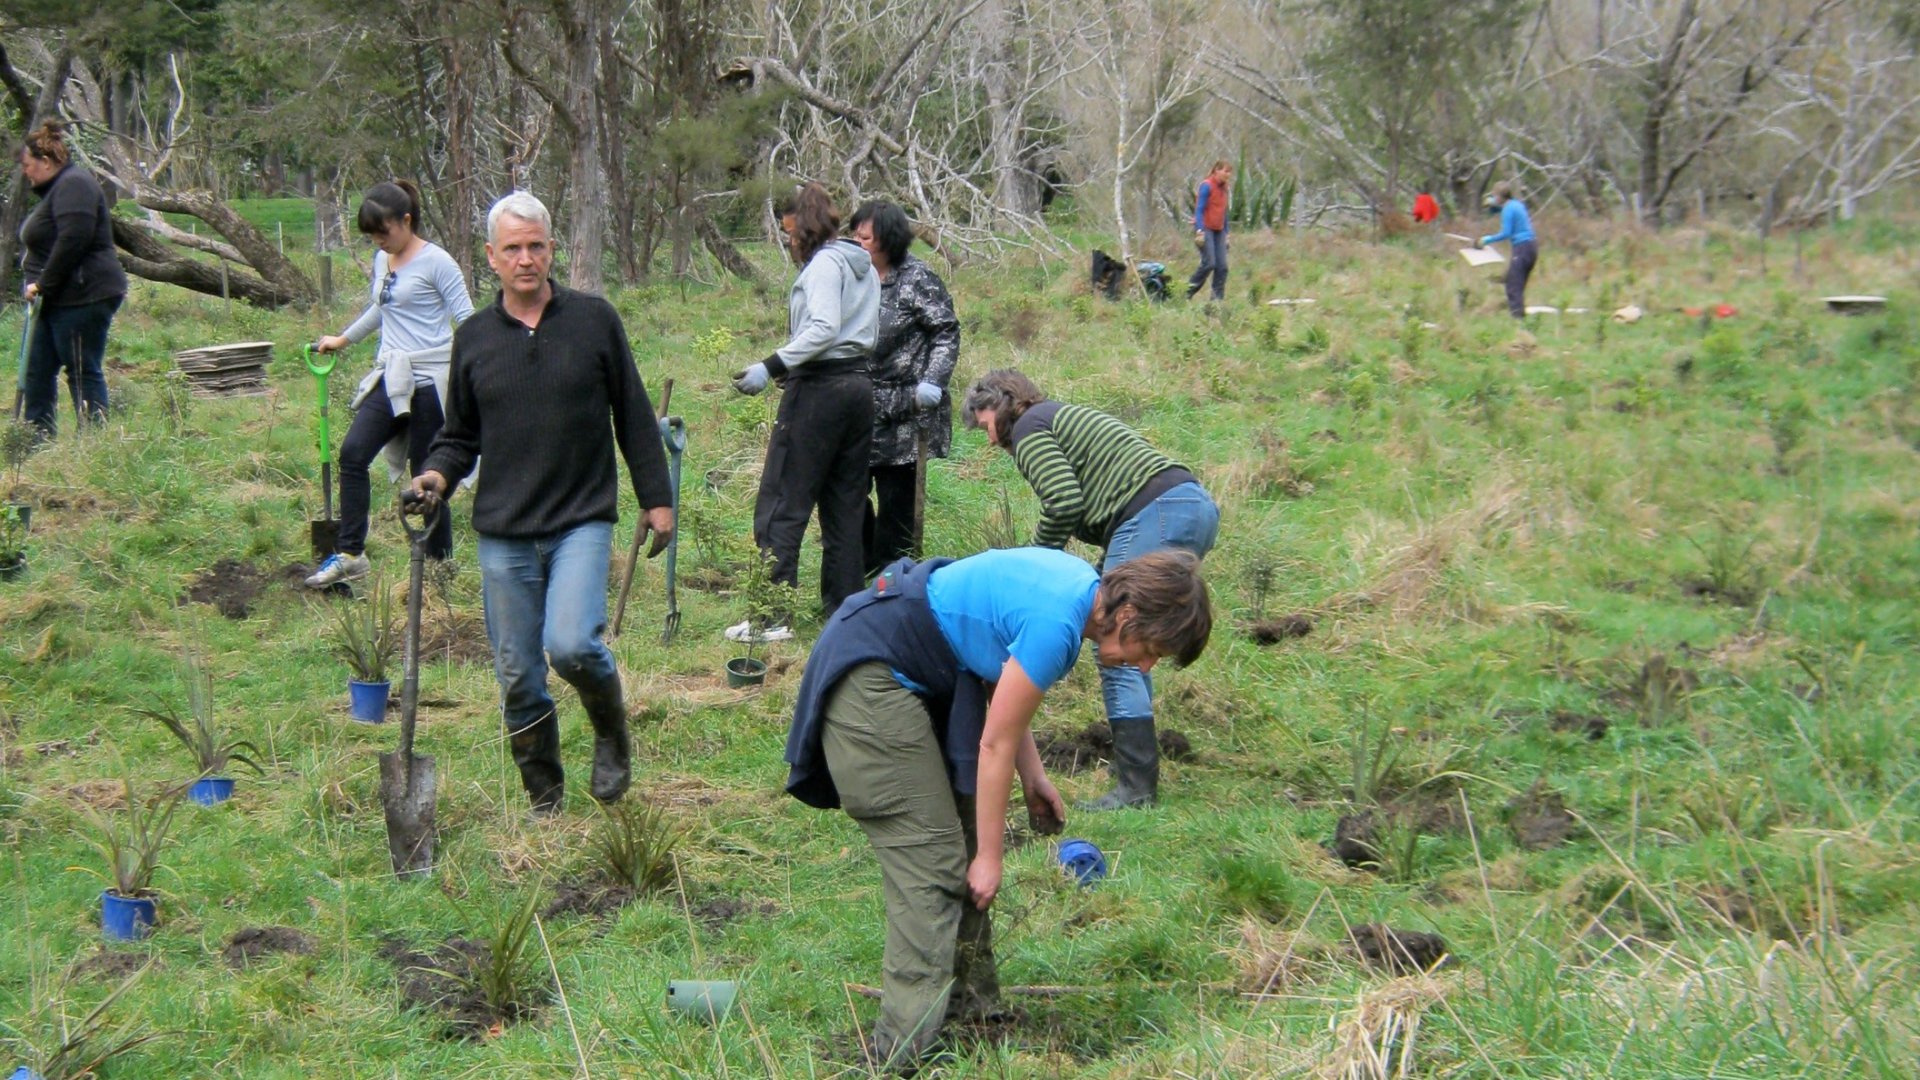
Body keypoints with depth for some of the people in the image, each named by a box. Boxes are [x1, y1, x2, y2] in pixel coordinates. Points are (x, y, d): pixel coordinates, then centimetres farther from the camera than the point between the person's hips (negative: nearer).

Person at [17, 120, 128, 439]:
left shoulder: (73, 186, -15)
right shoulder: (58, 187, 19)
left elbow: (72, 241, -26)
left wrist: (43, 284, -20)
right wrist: (40, 286, 13)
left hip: (82, 297, -11)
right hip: (57, 300, 11)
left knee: (84, 373, -5)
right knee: (37, 370, 11)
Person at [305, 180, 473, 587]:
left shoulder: (436, 262, -9)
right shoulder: (382, 261, 13)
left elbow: (466, 320, -10)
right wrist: (342, 339, 41)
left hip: (428, 381, -7)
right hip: (391, 378, 7)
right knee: (353, 453, -7)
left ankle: (439, 565, 13)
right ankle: (350, 554, -2)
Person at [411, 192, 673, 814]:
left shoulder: (594, 320, 2)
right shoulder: (474, 338, 7)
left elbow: (634, 417, 7)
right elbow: (461, 435, 15)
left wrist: (657, 499, 5)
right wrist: (438, 475, -6)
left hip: (582, 520, -3)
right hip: (503, 531, 3)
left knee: (571, 644, -22)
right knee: (517, 676, 5)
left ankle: (612, 733, 8)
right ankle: (544, 798, 21)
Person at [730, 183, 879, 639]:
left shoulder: (824, 263, -9)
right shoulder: (864, 266, 18)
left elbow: (823, 329, -22)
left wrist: (772, 367, -24)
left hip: (820, 388, -9)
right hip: (859, 385, 9)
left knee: (782, 502, -6)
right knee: (845, 504, 12)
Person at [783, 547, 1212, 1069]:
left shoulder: (1079, 584, 3)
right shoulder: (1056, 624, -26)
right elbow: (996, 744, -18)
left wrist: (1033, 777, 6)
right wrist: (990, 856, -9)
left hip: (909, 674, 11)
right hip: (868, 679, -11)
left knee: (962, 840, 13)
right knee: (930, 860, -11)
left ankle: (969, 1006, 21)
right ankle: (905, 1051, -11)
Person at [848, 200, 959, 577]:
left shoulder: (917, 280, -7)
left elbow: (947, 333, -7)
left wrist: (931, 383, -17)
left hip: (902, 415, -6)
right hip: (861, 408, 7)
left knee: (895, 497, -1)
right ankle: (864, 573, 18)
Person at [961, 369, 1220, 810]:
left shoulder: (1029, 427, 3)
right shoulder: (1067, 416, 31)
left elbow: (1064, 501, -11)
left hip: (1156, 516, -10)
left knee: (1117, 652, -8)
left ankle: (1136, 788, -12)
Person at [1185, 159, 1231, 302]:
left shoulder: (1223, 188, 13)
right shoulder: (1207, 186, -10)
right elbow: (1199, 209, -14)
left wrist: (1226, 234, 18)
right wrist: (1200, 231, -21)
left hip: (1218, 231, 7)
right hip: (1205, 229, -7)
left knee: (1222, 266, -2)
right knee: (1209, 263, -15)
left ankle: (1218, 299, 0)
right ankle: (1187, 293, -2)